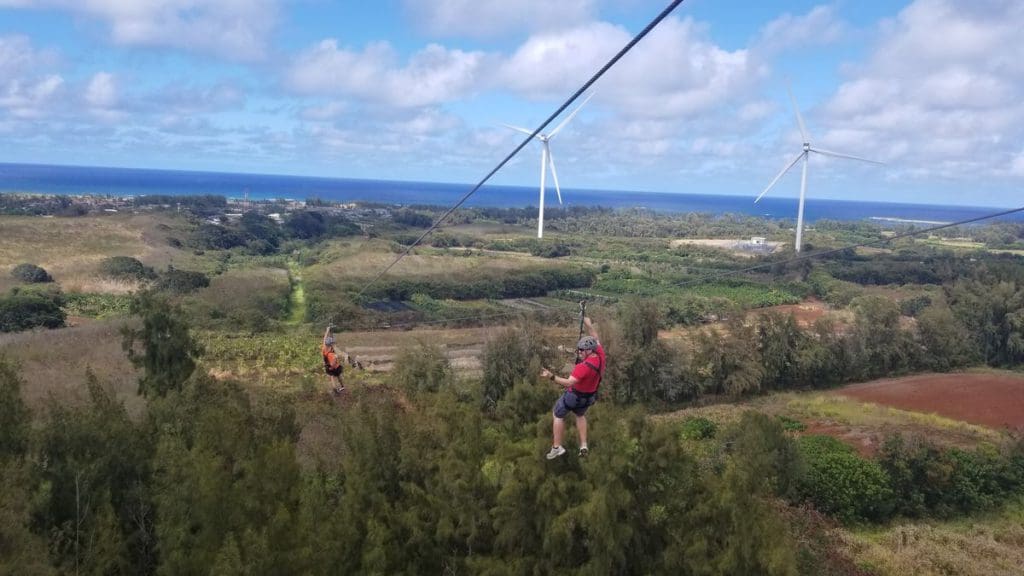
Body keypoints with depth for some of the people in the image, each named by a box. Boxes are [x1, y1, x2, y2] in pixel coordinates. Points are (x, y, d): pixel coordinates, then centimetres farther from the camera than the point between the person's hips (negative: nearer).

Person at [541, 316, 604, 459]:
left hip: (574, 396, -7)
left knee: (558, 415, 17)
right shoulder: (600, 355, -16)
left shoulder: (584, 366, -37)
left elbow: (568, 383, -42)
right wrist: (589, 325, 5)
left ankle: (556, 447, 19)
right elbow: (595, 338, 3)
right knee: (580, 415, 34)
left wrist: (551, 376, -51)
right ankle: (583, 446, 27)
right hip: (588, 397, 7)